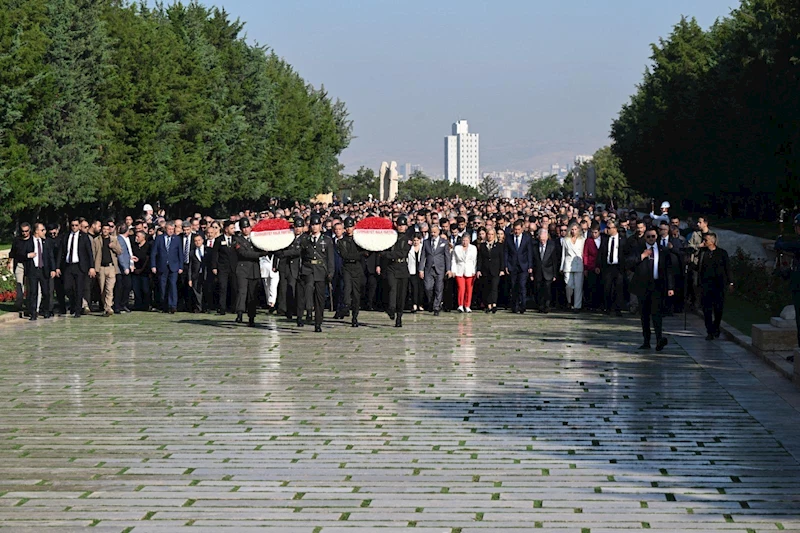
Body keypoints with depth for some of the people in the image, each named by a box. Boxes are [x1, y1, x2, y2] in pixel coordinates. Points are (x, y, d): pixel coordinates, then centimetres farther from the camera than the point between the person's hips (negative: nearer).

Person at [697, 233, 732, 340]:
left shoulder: (722, 253, 4)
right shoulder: (702, 253, 8)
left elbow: (728, 269, 6)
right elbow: (698, 268, 11)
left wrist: (730, 283, 3)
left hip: (719, 285, -1)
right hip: (705, 285, 1)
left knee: (718, 309, 2)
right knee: (707, 310, -3)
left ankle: (716, 328, 25)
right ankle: (710, 332, 3)